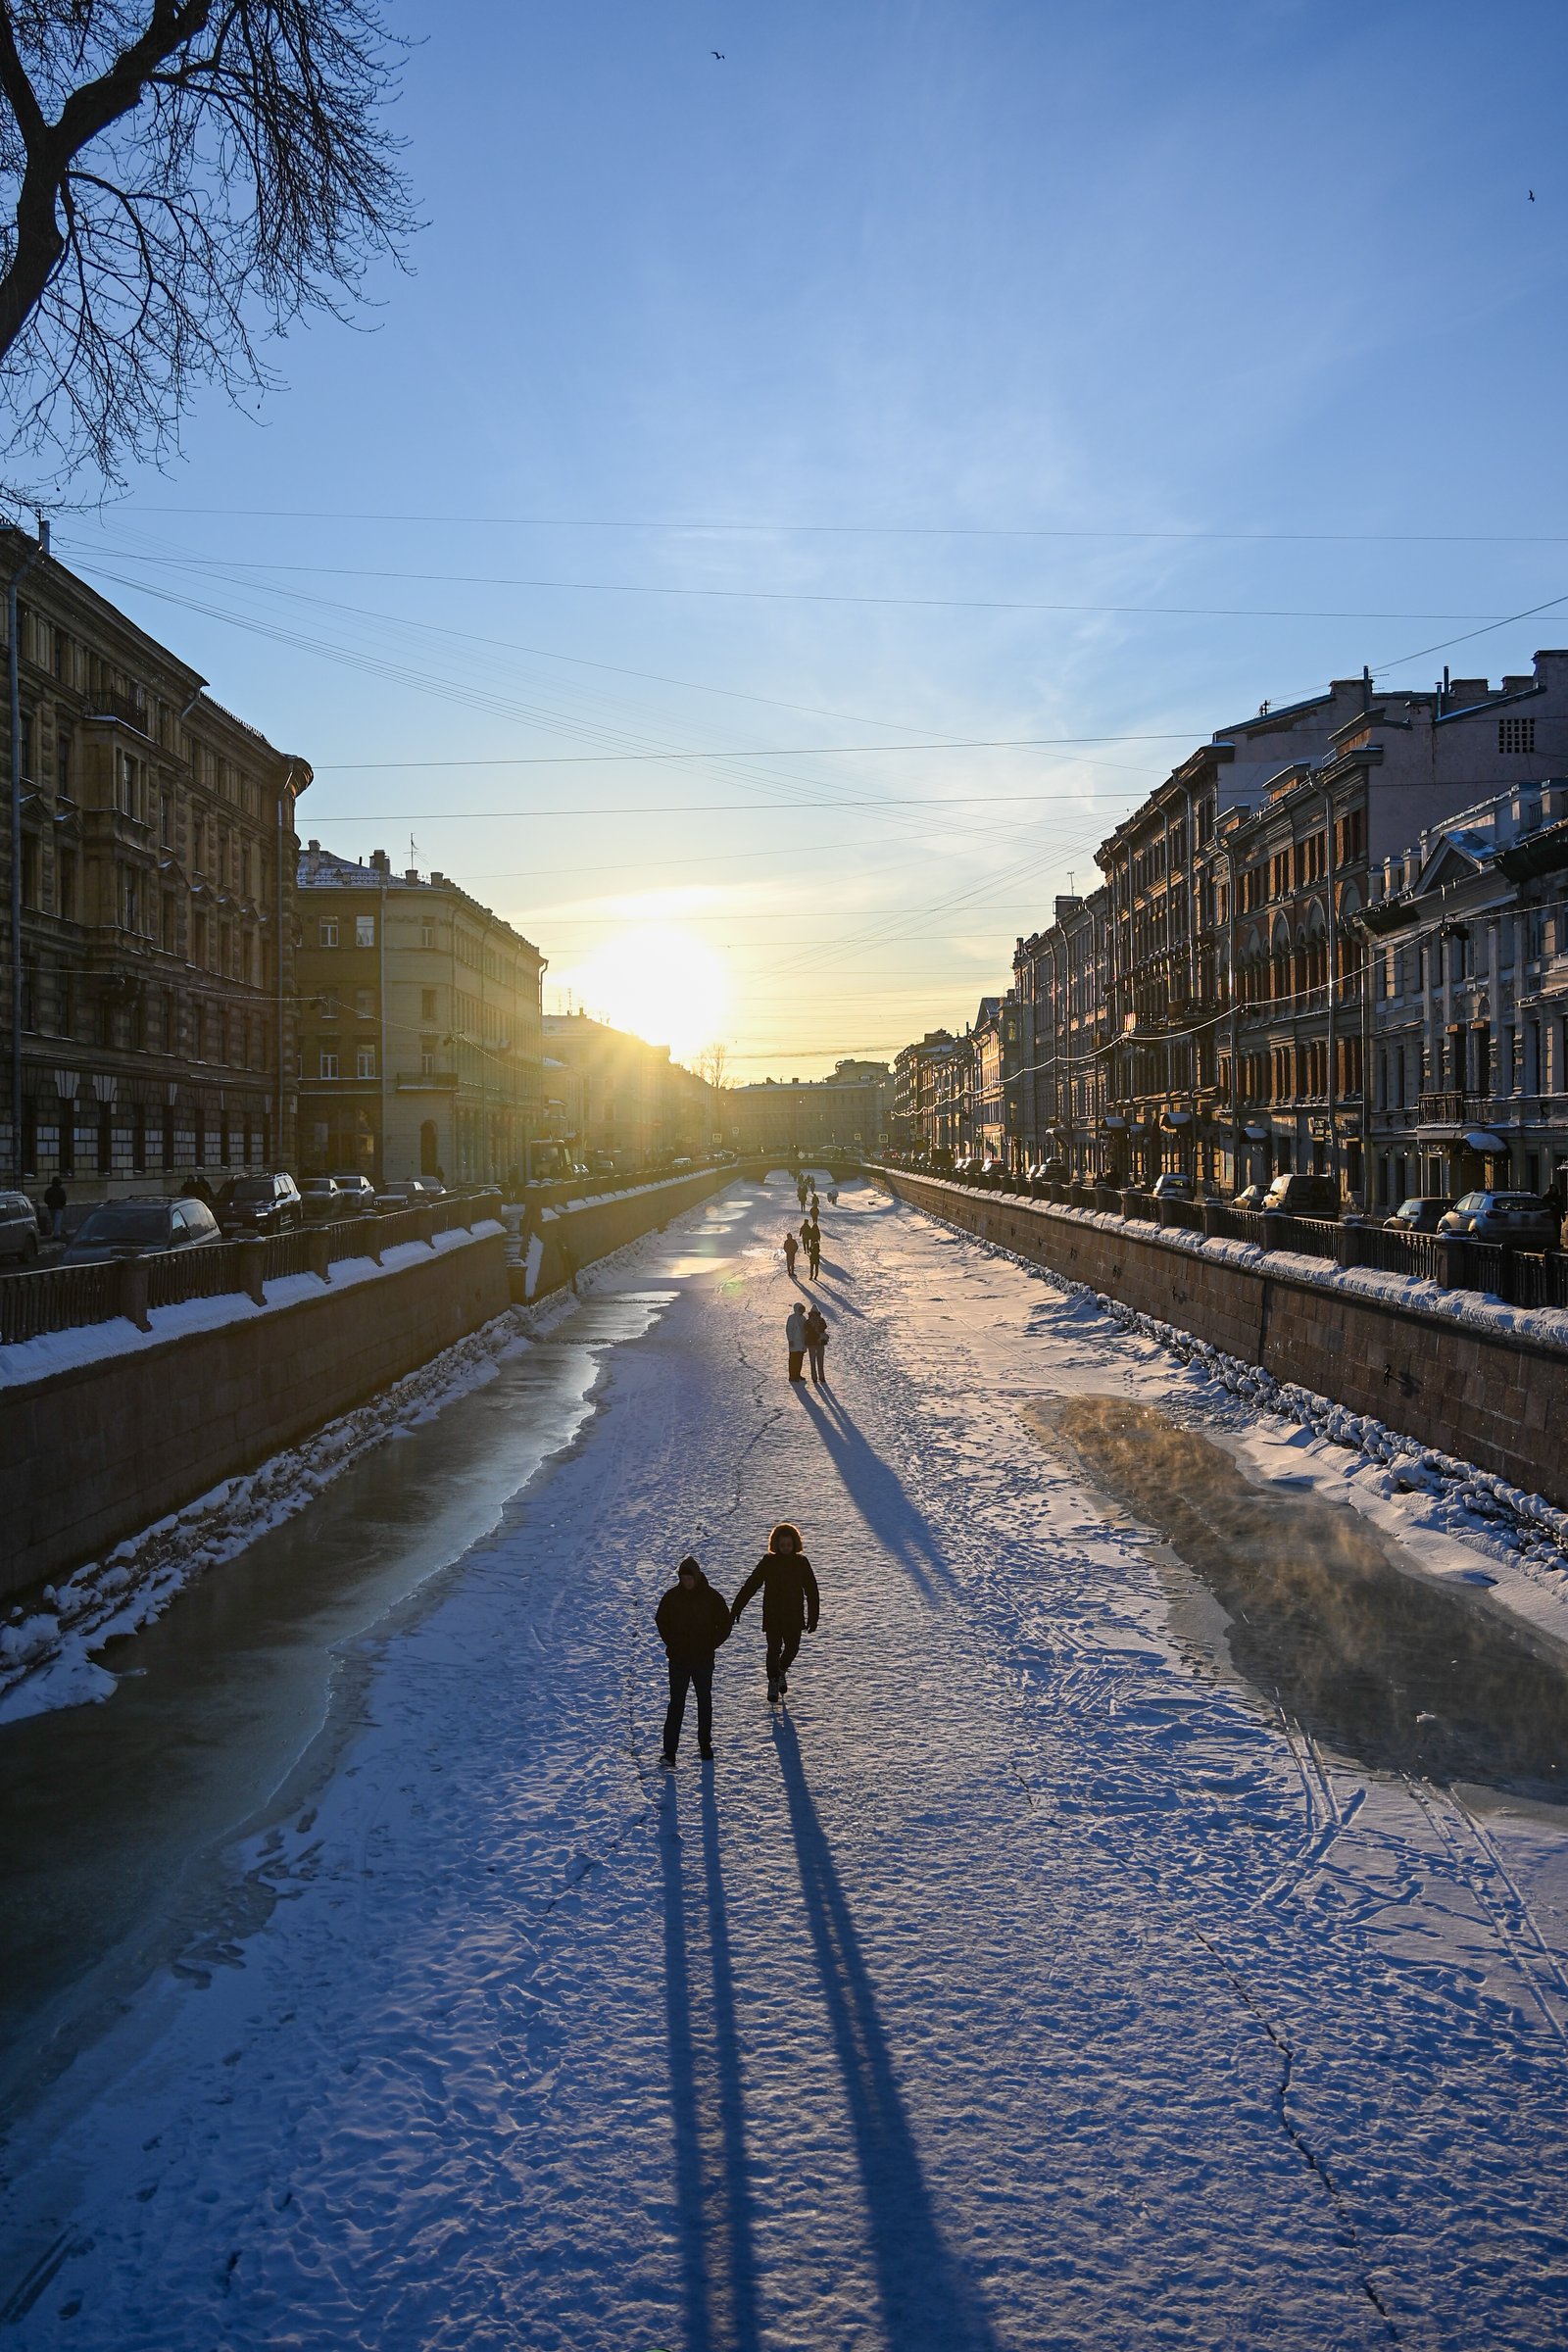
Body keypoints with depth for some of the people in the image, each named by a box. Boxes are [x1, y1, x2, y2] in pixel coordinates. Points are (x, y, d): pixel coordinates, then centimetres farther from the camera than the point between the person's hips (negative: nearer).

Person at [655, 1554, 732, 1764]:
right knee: (676, 1703, -3)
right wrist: (671, 1643, 0)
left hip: (703, 1660, 0)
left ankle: (705, 1744, 29)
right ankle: (669, 1750, -2)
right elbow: (661, 1620, 9)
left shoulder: (712, 1597, -8)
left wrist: (711, 1645, -6)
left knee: (704, 1701, 13)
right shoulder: (672, 1596, -4)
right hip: (678, 1660, 0)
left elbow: (726, 1623, 0)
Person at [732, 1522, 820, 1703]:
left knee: (792, 1647, 8)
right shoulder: (768, 1562, -6)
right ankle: (773, 1681, 14)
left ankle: (782, 1671, 37)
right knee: (774, 1649, -4)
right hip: (772, 1615, -1)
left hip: (794, 1616, 1)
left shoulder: (801, 1563, -4)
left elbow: (811, 1591, 1)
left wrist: (813, 1617, -1)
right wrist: (735, 1608, -7)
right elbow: (750, 1585, -5)